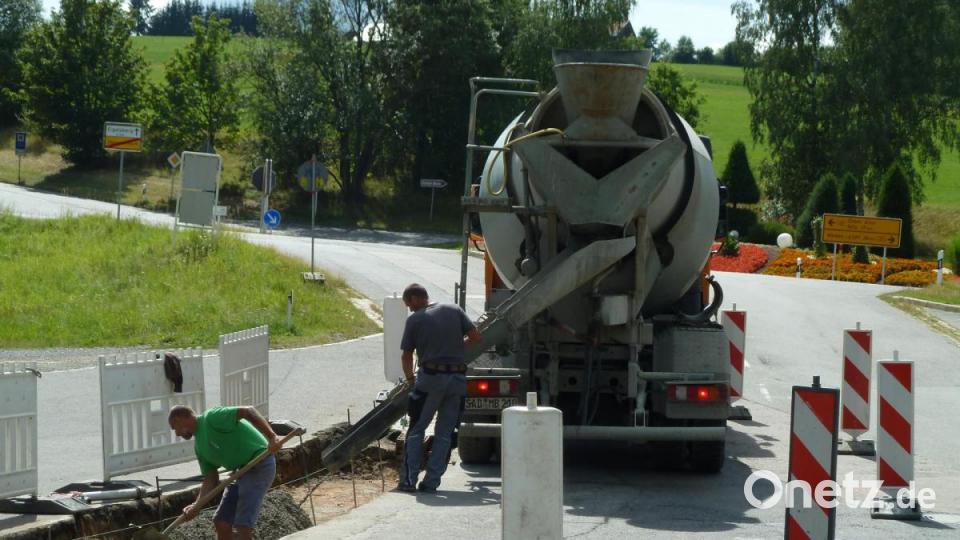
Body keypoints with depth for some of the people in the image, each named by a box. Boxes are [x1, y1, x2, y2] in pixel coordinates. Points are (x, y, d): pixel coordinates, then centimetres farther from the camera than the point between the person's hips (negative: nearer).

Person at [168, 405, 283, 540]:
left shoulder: (211, 418, -12)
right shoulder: (199, 446, 16)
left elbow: (249, 411, -21)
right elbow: (211, 479, 13)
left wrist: (272, 437, -31)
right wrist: (196, 506, -1)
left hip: (260, 464, -10)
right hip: (242, 471, 10)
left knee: (242, 524, -14)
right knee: (221, 521, 9)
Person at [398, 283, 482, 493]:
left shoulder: (415, 320, 2)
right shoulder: (454, 310, 10)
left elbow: (407, 355, 6)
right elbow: (475, 336, 6)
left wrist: (410, 379, 23)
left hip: (431, 376, -3)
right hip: (458, 378, 3)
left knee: (416, 430, 8)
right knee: (445, 433, 9)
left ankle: (408, 480, 2)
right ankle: (431, 482, 5)